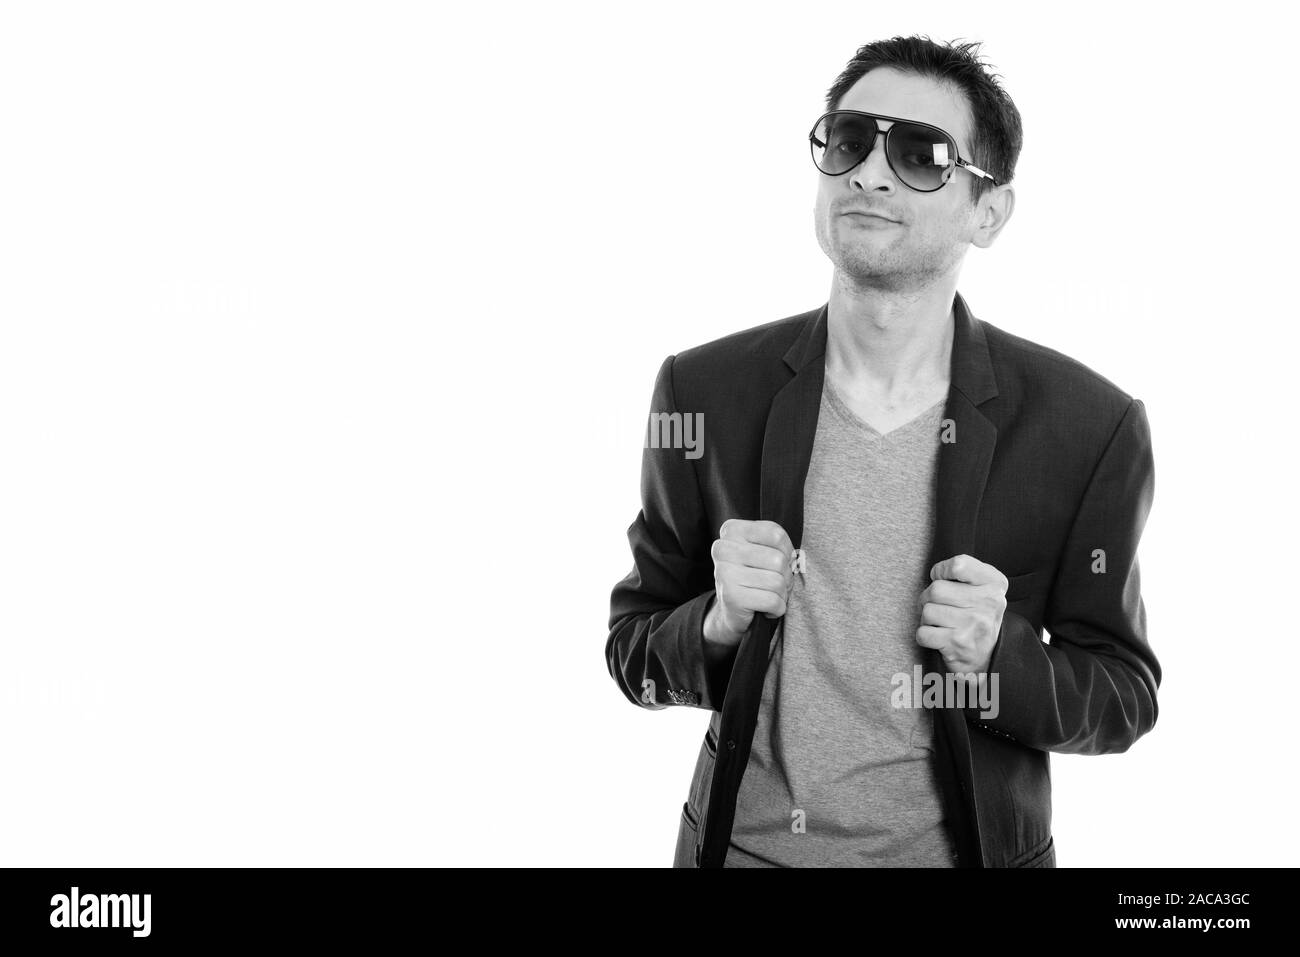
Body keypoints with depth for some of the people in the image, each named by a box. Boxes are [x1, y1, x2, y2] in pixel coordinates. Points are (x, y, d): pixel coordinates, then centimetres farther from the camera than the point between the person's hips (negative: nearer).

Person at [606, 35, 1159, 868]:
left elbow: (1124, 697, -4)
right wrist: (721, 623, -20)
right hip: (743, 842, 1)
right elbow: (635, 651, 0)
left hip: (965, 848, -1)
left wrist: (999, 655, -22)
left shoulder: (1089, 427, -14)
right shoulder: (705, 390, -10)